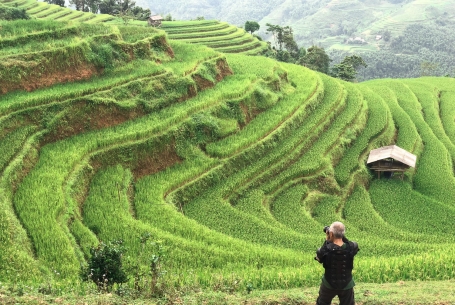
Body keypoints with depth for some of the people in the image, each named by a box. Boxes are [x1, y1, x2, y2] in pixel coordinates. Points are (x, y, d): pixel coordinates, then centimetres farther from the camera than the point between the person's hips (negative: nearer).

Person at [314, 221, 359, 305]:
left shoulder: (326, 249, -23)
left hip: (329, 284, -1)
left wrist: (327, 240, -6)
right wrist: (342, 237, -8)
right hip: (346, 285, 1)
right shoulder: (352, 247, -20)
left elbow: (319, 258, -2)